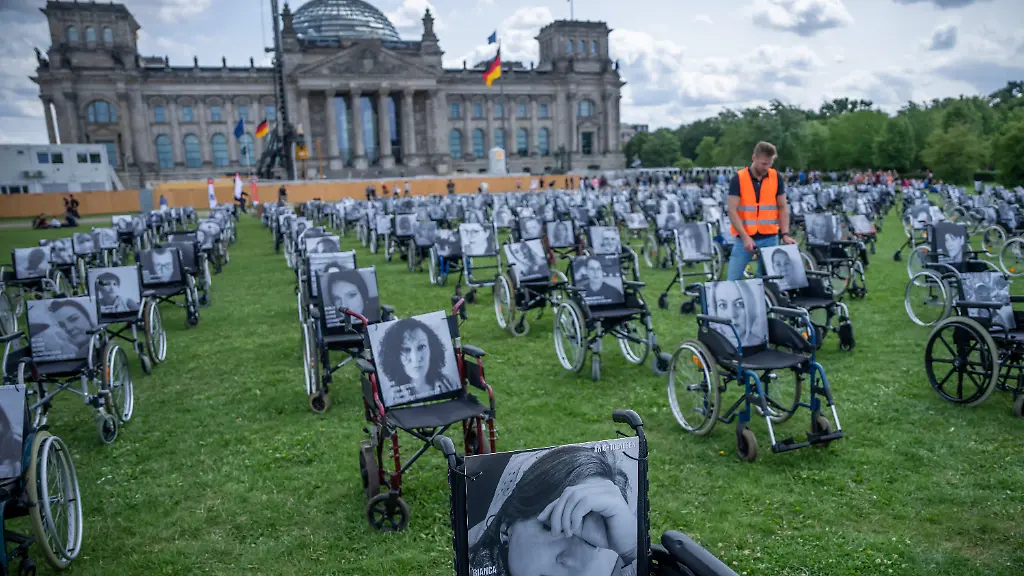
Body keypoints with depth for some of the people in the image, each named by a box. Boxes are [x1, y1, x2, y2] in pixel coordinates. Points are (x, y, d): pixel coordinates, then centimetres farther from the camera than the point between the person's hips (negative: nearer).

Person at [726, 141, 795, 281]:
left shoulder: (776, 178, 3)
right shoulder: (738, 179, -7)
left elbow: (783, 208, 6)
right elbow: (732, 211, -10)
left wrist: (785, 234, -6)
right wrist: (745, 237, -19)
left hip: (769, 238, 2)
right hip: (744, 238, -2)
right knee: (734, 279, 1)